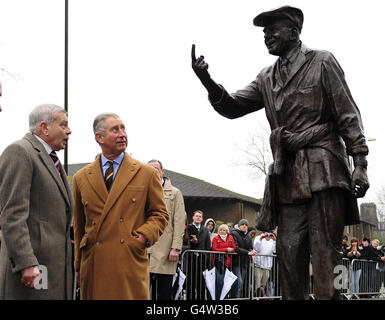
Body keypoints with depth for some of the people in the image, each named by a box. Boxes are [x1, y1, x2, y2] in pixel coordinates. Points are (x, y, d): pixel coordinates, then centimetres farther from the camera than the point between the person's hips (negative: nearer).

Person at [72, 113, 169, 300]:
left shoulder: (147, 174, 8)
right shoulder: (81, 178, 13)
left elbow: (160, 214, 11)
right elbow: (79, 226, 17)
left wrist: (145, 236, -7)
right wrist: (78, 265, 15)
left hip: (131, 265, -1)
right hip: (93, 266, 2)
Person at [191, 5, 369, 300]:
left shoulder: (322, 62, 4)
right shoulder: (267, 78, 19)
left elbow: (348, 116, 0)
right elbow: (232, 107, 14)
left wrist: (360, 164, -10)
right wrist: (208, 81, -5)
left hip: (323, 172, -5)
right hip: (288, 176, 5)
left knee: (325, 254, -8)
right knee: (289, 253, 2)